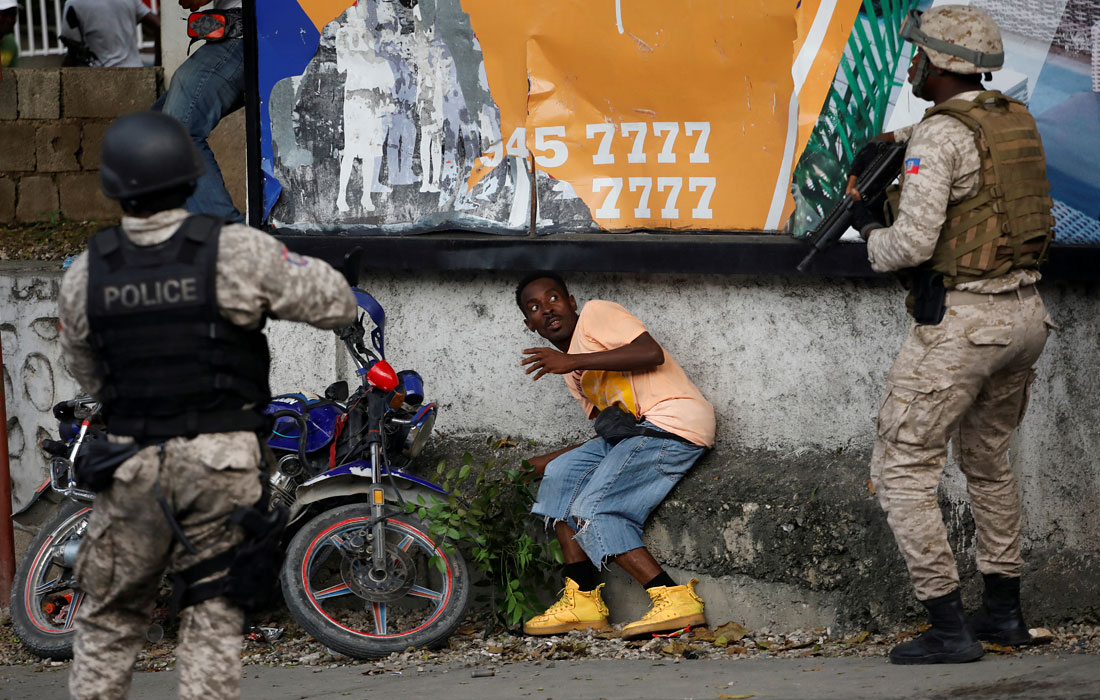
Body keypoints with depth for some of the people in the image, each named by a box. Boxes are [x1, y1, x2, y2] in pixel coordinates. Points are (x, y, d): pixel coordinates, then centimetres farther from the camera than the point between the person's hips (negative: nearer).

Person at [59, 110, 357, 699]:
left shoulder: (84, 275, -4)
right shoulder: (237, 253, -12)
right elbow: (337, 304, -4)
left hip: (132, 467, 1)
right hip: (223, 462, -1)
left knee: (107, 621, 15)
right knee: (212, 620, 7)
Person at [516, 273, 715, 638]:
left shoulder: (596, 313, 1)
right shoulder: (574, 372, 26)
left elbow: (651, 353, -15)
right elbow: (603, 425, 22)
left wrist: (573, 361, -16)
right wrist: (540, 463, 18)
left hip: (675, 422, -9)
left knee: (590, 510, -17)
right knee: (561, 475, 5)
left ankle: (674, 598, -24)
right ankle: (582, 599, -3)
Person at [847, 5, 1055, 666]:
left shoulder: (941, 136, -17)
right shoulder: (1016, 117, 9)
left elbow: (914, 243, -23)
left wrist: (873, 235, -2)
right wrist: (899, 138, 27)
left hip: (960, 325, -9)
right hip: (1025, 314, 9)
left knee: (903, 470, -1)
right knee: (989, 460, 26)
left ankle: (949, 628, -7)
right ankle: (1004, 611, 32)